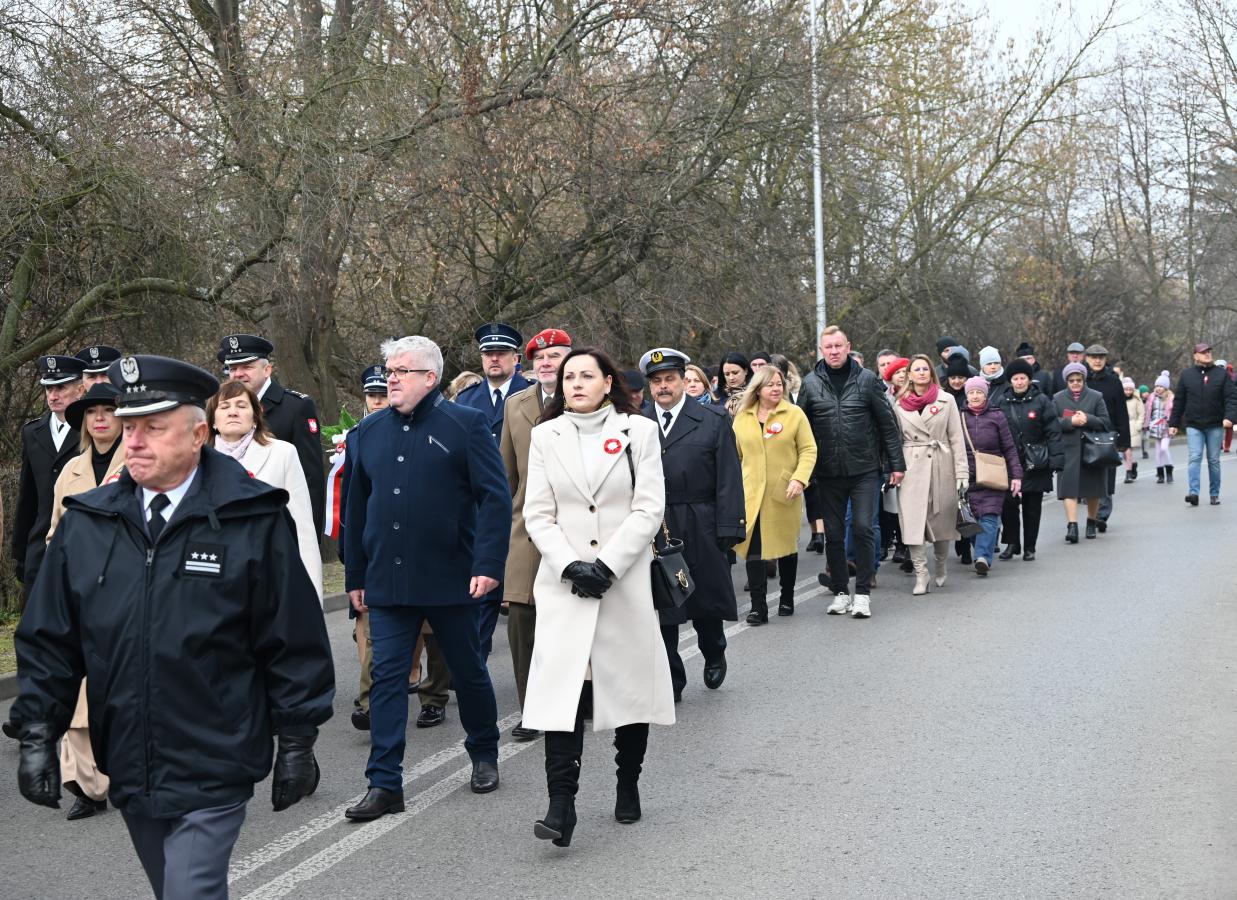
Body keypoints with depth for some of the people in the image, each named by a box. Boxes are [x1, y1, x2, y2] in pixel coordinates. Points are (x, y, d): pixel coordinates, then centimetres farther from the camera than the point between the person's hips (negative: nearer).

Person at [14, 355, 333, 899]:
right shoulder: (86, 523, 3)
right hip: (129, 767, 5)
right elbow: (48, 640, 8)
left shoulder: (253, 520, -8)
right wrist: (38, 736, 4)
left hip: (213, 771, -5)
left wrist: (296, 741, -3)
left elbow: (294, 641, -5)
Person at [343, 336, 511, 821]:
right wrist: (355, 576, 13)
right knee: (387, 677, 0)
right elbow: (356, 507, 14)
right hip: (387, 581, 3)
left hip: (452, 578, -3)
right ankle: (385, 785, 5)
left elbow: (495, 496, -9)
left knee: (469, 672, 12)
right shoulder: (369, 431, 9)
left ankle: (484, 756, 33)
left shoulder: (466, 425, -5)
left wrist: (489, 564, -18)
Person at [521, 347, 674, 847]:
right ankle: (561, 805, -12)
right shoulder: (546, 436, 7)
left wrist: (607, 565, -13)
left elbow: (649, 510, -4)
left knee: (631, 685, 7)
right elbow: (537, 515, 4)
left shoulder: (638, 431, 2)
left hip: (626, 579, 0)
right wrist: (571, 566, -11)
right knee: (560, 688, -11)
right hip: (563, 581, 0)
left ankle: (628, 785, 25)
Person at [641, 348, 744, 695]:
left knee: (707, 602, 10)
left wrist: (728, 528, -9)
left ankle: (714, 656, 39)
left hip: (701, 532, -1)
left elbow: (729, 479, -2)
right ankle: (670, 682, 15)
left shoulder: (714, 421, 1)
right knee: (661, 608, 3)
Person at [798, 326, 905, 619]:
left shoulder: (867, 379, 0)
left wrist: (896, 463, 1)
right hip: (828, 473, 2)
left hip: (865, 470, -2)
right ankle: (840, 591, 19)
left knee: (863, 528, -8)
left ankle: (863, 593, 2)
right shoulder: (811, 383, 3)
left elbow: (887, 424, 3)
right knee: (833, 534, 7)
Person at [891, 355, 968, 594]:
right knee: (912, 521, -9)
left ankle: (942, 568, 29)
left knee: (941, 519, 7)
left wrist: (961, 472, -4)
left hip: (941, 466, 0)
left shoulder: (946, 400, 5)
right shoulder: (899, 404, 8)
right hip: (912, 469, 0)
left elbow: (956, 438, 2)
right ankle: (921, 576, -6)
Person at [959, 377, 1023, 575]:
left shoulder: (997, 417, 7)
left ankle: (983, 556, -24)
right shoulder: (959, 418, 9)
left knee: (989, 517, -15)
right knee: (974, 518, 0)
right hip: (968, 478, 2)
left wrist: (1016, 475, 0)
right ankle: (984, 556, 12)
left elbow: (1009, 449, 7)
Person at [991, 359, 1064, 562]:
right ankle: (1011, 543, 10)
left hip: (1035, 465, -1)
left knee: (1032, 507, 5)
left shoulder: (1041, 401, 0)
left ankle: (1029, 547, 16)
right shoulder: (1001, 402, 6)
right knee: (1008, 504, -6)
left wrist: (1056, 459, -10)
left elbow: (1053, 433, -3)